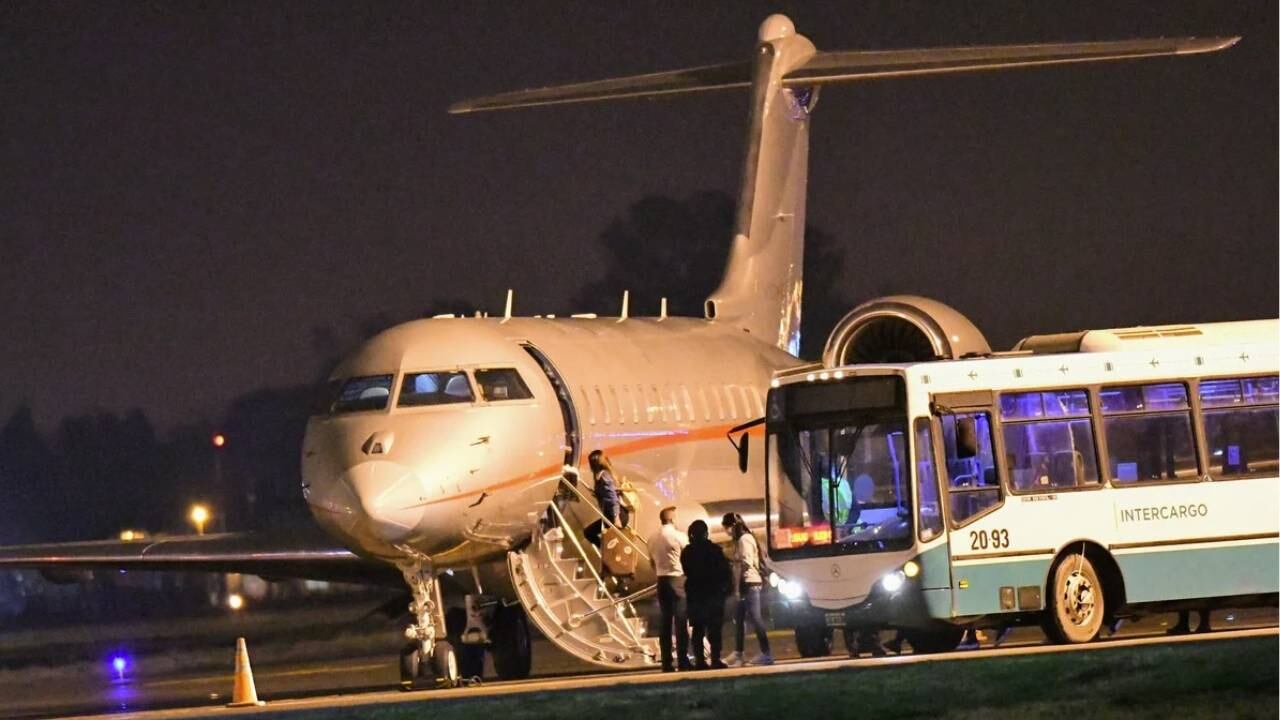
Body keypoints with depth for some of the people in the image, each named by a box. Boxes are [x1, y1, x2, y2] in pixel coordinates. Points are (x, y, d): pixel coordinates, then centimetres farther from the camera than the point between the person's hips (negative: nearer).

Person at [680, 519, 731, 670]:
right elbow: (725, 571, -8)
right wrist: (728, 587, 1)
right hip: (713, 593, -3)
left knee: (698, 629, 6)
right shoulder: (713, 550, -8)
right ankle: (715, 660, -9)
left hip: (694, 594, 3)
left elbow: (686, 572, 9)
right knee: (714, 628, -2)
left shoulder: (686, 552, 2)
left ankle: (699, 660, 1)